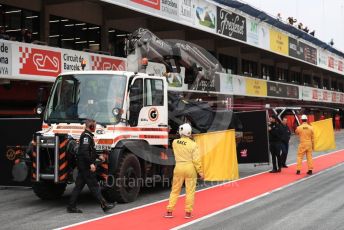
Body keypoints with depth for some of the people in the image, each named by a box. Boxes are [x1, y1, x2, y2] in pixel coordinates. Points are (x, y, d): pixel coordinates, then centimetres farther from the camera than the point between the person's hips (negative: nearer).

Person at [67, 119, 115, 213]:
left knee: (79, 186, 10)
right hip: (85, 166, -10)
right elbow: (84, 151, -25)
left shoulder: (87, 135, 17)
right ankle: (104, 205, -2)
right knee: (94, 185, -6)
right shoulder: (86, 136, -15)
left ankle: (71, 206, 11)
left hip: (82, 166, 10)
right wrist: (91, 163, -26)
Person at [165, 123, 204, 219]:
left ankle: (169, 211, 13)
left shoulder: (175, 142, -2)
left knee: (175, 190, 12)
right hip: (190, 168, -3)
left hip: (178, 167, 3)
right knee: (190, 191, 6)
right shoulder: (193, 144, -11)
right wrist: (200, 172, -3)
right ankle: (188, 212, 8)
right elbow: (196, 160, -11)